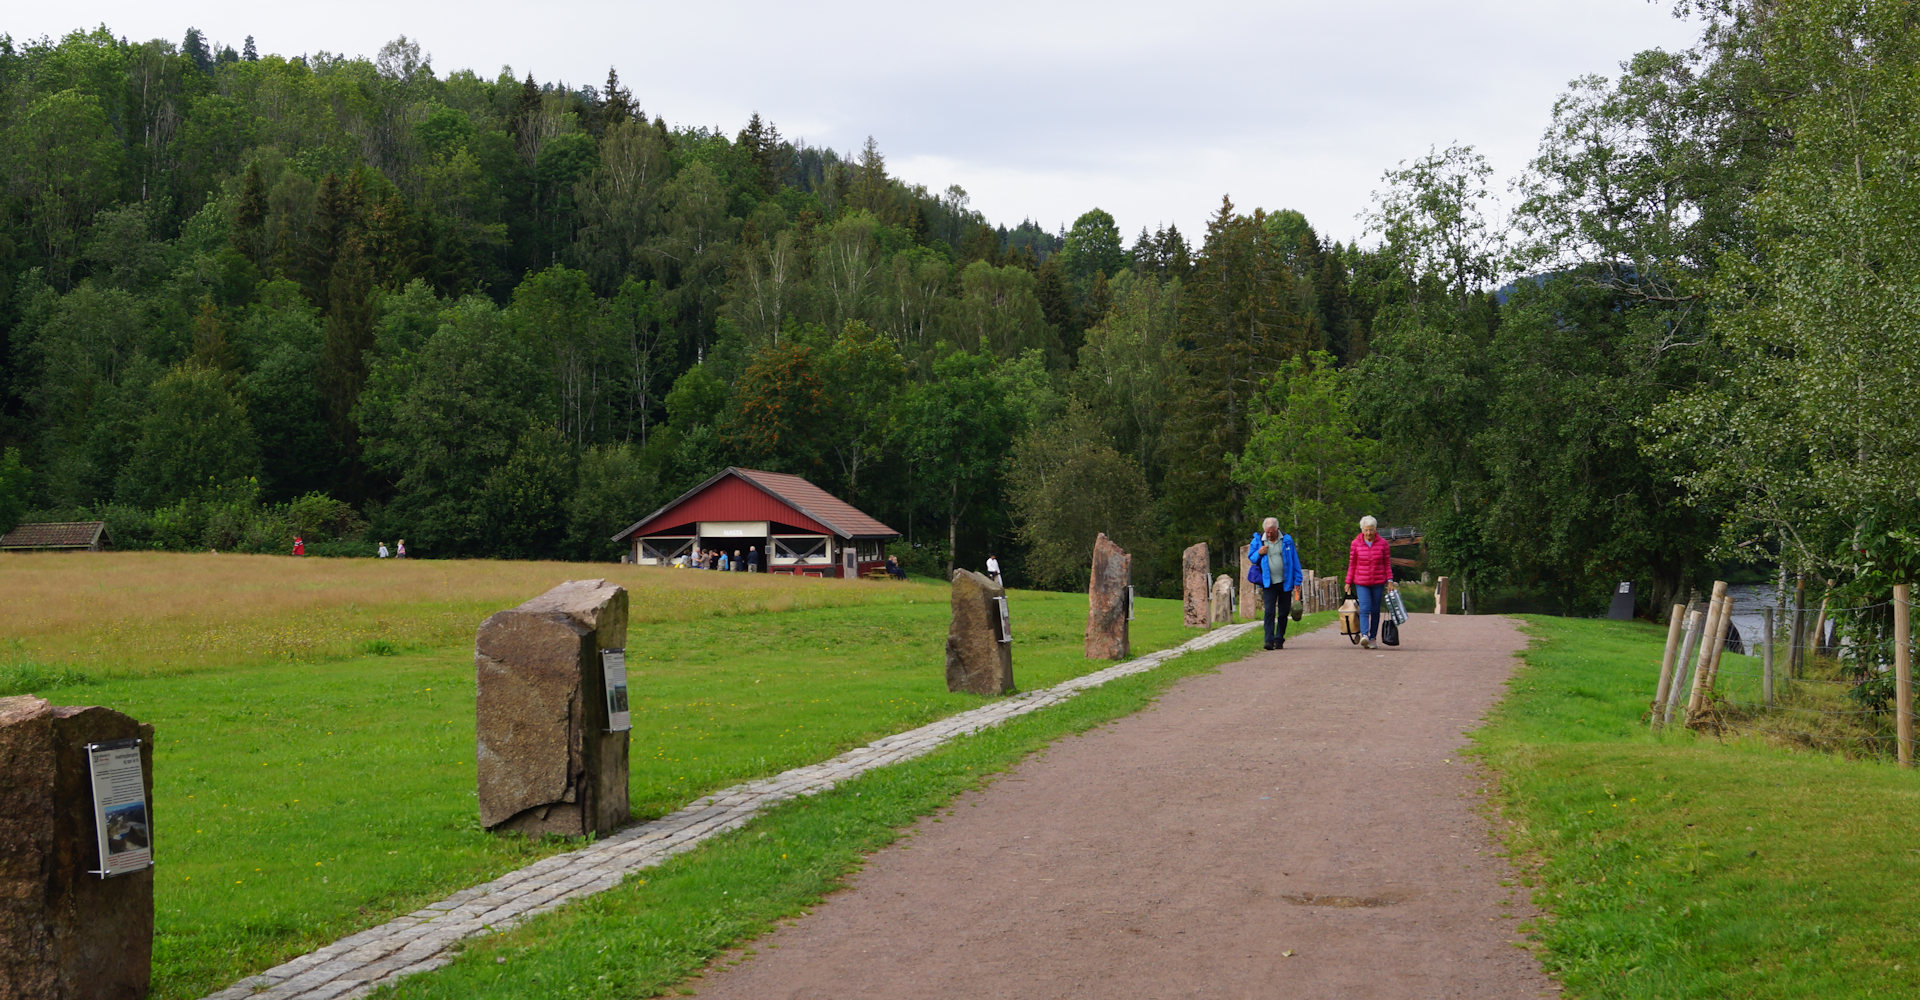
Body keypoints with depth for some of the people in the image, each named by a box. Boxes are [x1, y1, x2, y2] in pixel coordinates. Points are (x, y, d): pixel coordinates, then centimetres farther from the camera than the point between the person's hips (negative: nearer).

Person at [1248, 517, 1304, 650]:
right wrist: (1258, 553, -11)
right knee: (1269, 612, -13)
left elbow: (1294, 560, 5)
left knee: (1283, 612, 6)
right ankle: (1269, 640, -16)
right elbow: (1251, 558, 12)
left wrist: (1297, 581, 3)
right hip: (1268, 583, -1)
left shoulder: (1286, 540, 1)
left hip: (1285, 583, 1)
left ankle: (1279, 639, 18)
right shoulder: (1258, 540, 2)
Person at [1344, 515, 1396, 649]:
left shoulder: (1382, 543, 1)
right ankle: (1364, 635, -28)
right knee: (1364, 609, -16)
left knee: (1375, 610, 5)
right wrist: (1348, 582, 6)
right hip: (1361, 582, -1)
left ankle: (1373, 638, 14)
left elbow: (1387, 563, 6)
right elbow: (1352, 564, 7)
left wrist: (1390, 580, -1)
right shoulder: (1355, 544, 1)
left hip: (1378, 582, 1)